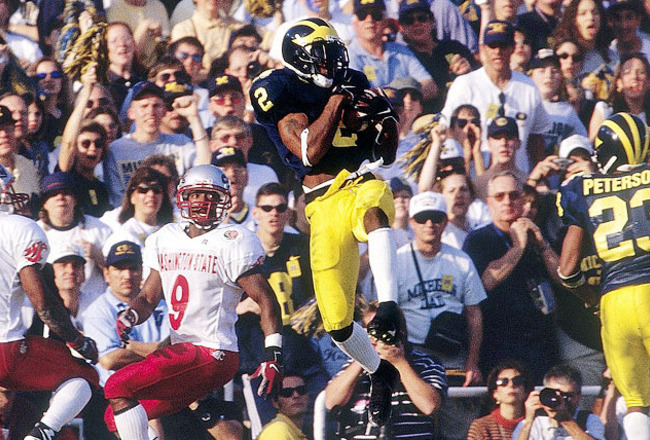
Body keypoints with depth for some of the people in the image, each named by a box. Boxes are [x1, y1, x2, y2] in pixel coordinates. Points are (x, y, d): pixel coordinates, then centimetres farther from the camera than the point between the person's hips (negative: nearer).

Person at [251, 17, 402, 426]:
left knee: (374, 209, -42)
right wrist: (336, 100, -15)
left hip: (363, 186, 1)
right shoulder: (284, 95, 0)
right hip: (325, 204, -1)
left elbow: (387, 156, 19)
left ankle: (389, 306, -47)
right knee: (337, 323, -3)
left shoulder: (353, 85, 14)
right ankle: (380, 372, 26)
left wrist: (386, 120, -1)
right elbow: (310, 151, -15)